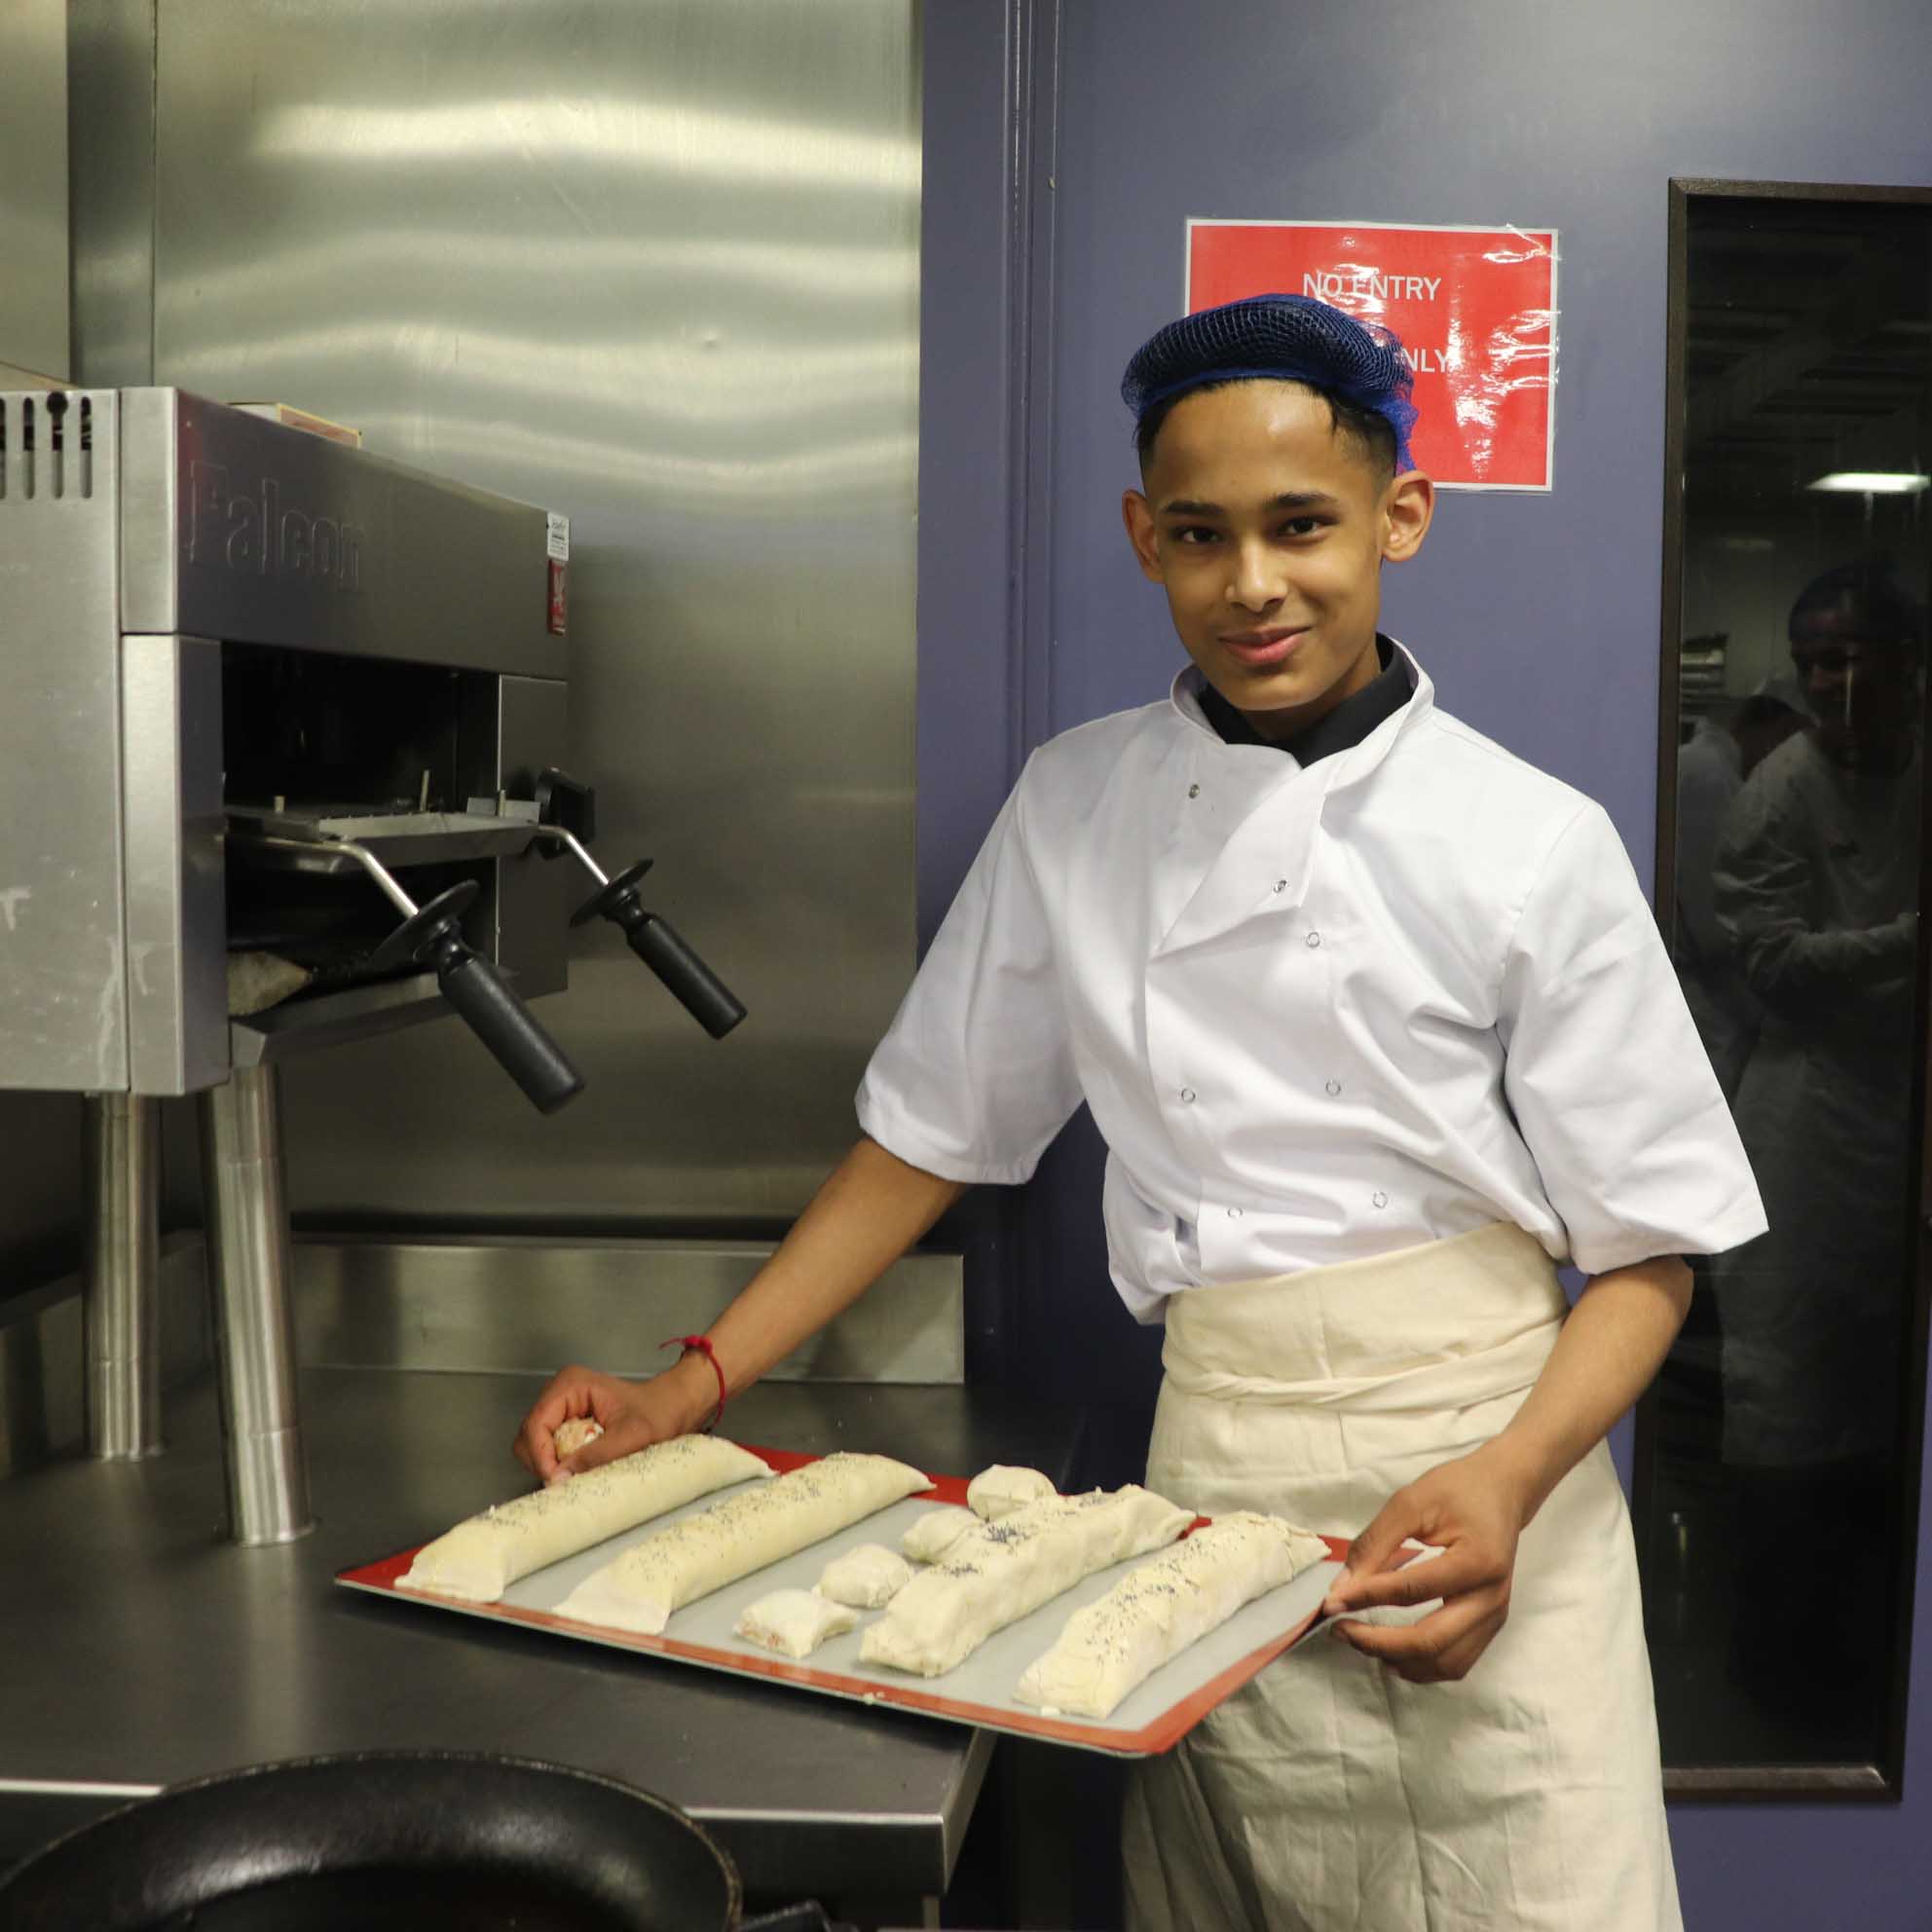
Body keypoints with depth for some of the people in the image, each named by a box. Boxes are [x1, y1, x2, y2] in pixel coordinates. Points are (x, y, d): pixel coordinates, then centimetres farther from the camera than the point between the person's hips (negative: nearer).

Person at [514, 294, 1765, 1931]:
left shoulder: (1531, 843, -6)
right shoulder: (1077, 806, 2)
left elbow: (1649, 1244, -2)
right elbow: (931, 1132, 9)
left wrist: (1506, 1483, -20)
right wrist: (696, 1386, 3)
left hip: (1485, 1497, -1)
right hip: (1213, 1486, 2)